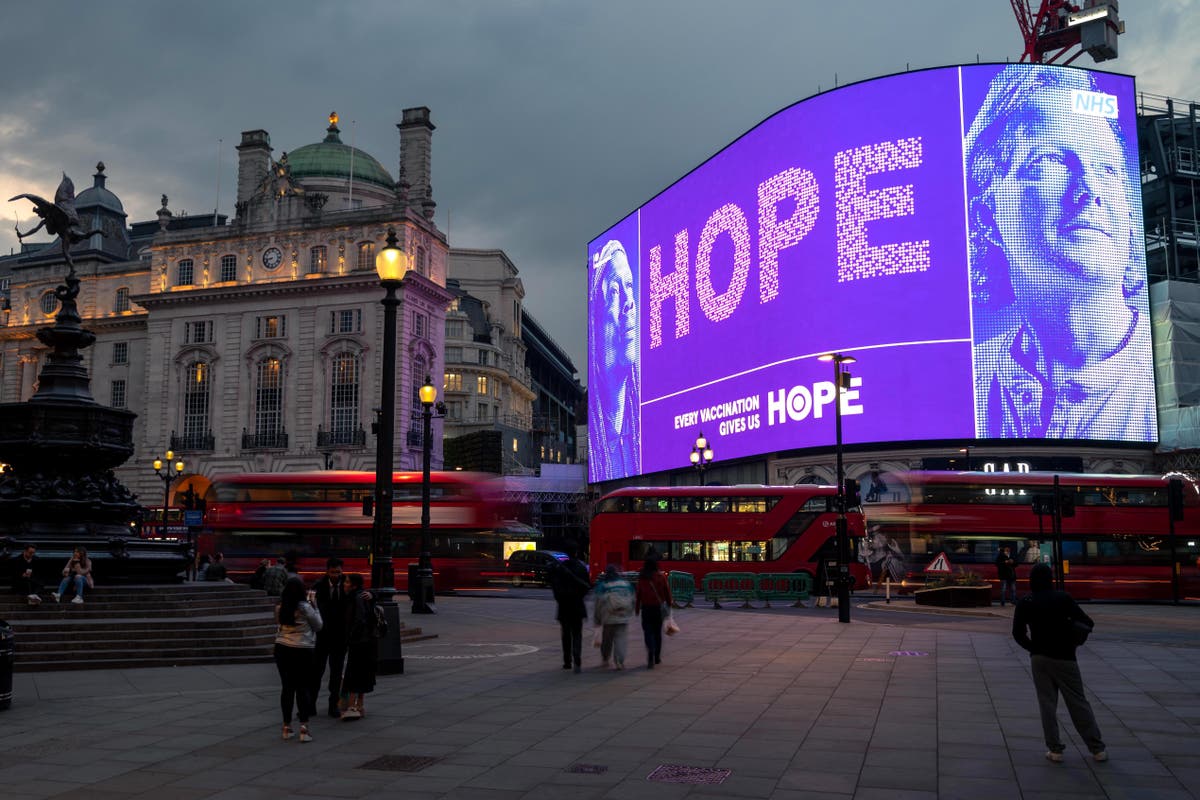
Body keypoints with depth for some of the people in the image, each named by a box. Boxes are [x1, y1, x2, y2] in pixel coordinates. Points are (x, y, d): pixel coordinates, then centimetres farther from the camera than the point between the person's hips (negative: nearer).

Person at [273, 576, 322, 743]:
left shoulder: (279, 607, 1)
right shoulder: (305, 607, -12)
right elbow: (318, 625, 1)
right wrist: (313, 605, 4)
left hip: (282, 649, 4)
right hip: (302, 651, -4)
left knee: (287, 687, 10)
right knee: (303, 687, 2)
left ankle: (287, 726, 15)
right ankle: (304, 726, -6)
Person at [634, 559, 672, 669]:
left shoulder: (642, 578, -2)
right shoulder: (661, 577, -2)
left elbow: (638, 594, 0)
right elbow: (667, 592, 1)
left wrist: (637, 609, 7)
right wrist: (669, 605, 11)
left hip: (646, 607, -1)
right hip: (659, 607, 1)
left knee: (648, 632, -1)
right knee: (657, 632, 14)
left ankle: (651, 657, -20)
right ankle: (657, 657, 21)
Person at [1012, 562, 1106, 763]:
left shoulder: (1025, 603, -1)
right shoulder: (1063, 598, -5)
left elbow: (1018, 633, -2)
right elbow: (1087, 623, -7)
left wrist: (1033, 647, 10)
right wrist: (1072, 637, 9)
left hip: (1039, 658, 1)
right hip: (1064, 658, -1)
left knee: (1047, 703, 6)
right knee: (1078, 703, 6)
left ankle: (1054, 750, 5)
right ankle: (1097, 749, 11)